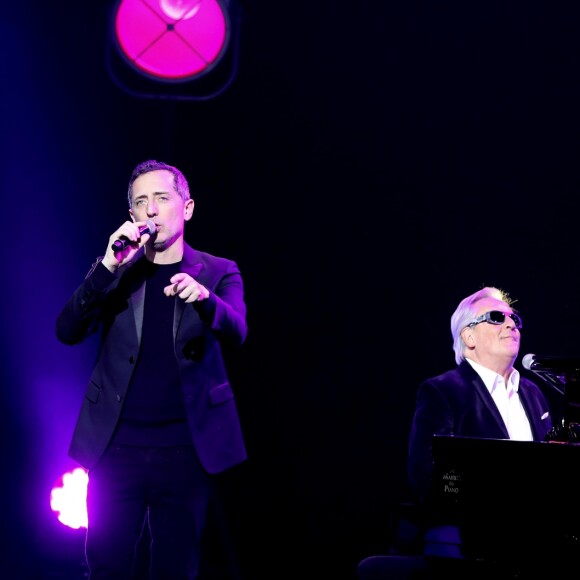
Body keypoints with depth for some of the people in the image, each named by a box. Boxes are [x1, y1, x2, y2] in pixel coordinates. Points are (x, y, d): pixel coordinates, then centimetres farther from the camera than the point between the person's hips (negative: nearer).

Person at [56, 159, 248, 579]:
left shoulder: (219, 273, 5)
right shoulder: (116, 272, 8)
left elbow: (236, 334, -13)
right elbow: (68, 332, -4)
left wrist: (204, 297, -35)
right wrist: (108, 268, -18)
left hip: (185, 449, -1)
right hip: (118, 446, 1)